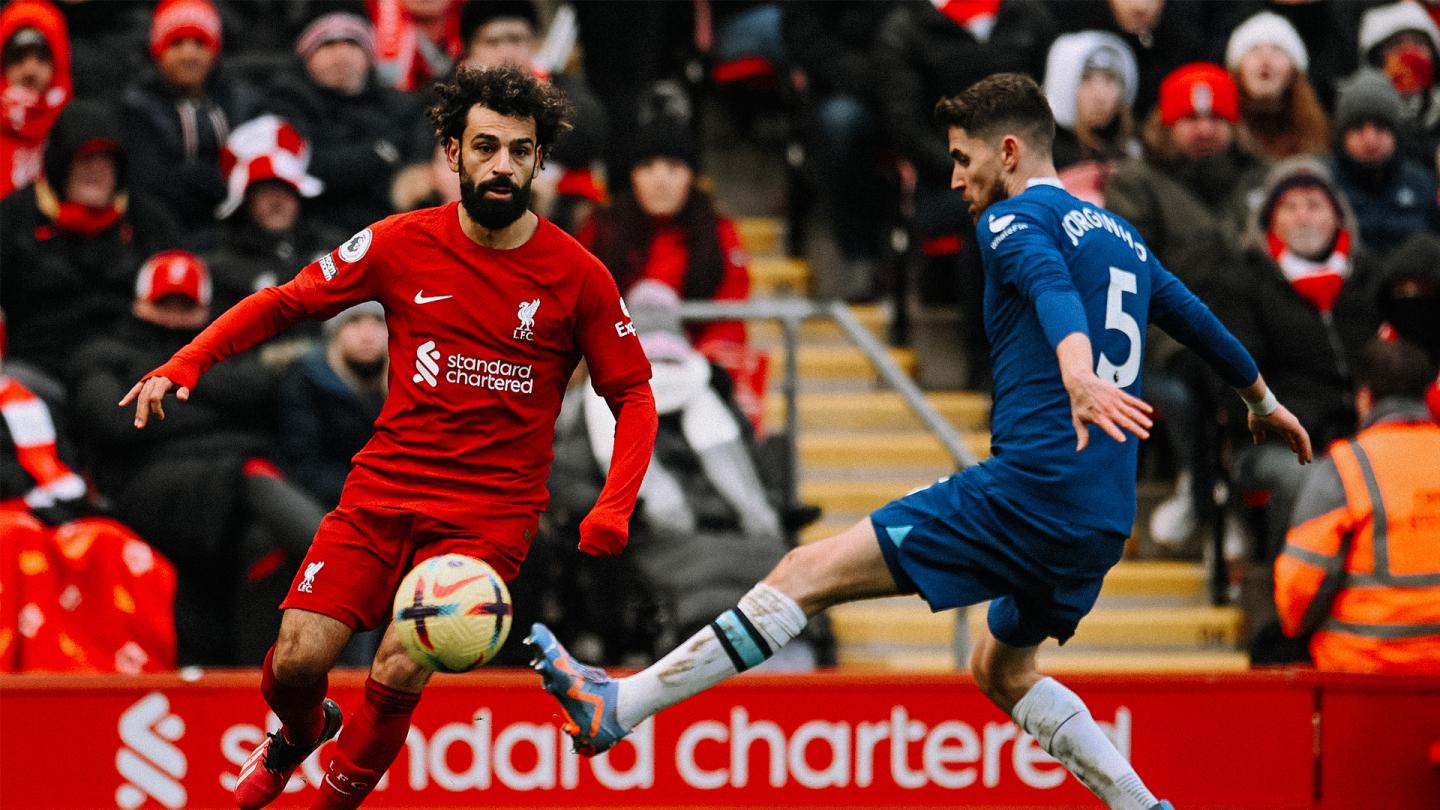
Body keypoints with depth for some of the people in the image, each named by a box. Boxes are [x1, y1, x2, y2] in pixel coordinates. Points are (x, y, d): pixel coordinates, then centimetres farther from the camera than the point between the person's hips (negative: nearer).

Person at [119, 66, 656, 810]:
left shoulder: (576, 276, -3)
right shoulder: (402, 245, 0)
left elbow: (632, 395, 4)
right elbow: (285, 301, 10)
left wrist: (612, 510, -11)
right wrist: (185, 365, -3)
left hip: (489, 514, -2)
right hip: (383, 490, 2)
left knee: (395, 677, -20)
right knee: (296, 660, -10)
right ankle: (302, 731, 28)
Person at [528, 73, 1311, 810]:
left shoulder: (1017, 219, -3)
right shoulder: (1121, 235, 21)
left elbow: (1051, 285, -24)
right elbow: (1196, 318, 35)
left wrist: (1079, 375, -46)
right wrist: (1264, 400, 54)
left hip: (1027, 488, -8)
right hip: (1102, 523, 9)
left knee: (808, 573, -10)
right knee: (1002, 672, 29)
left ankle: (616, 708, -14)